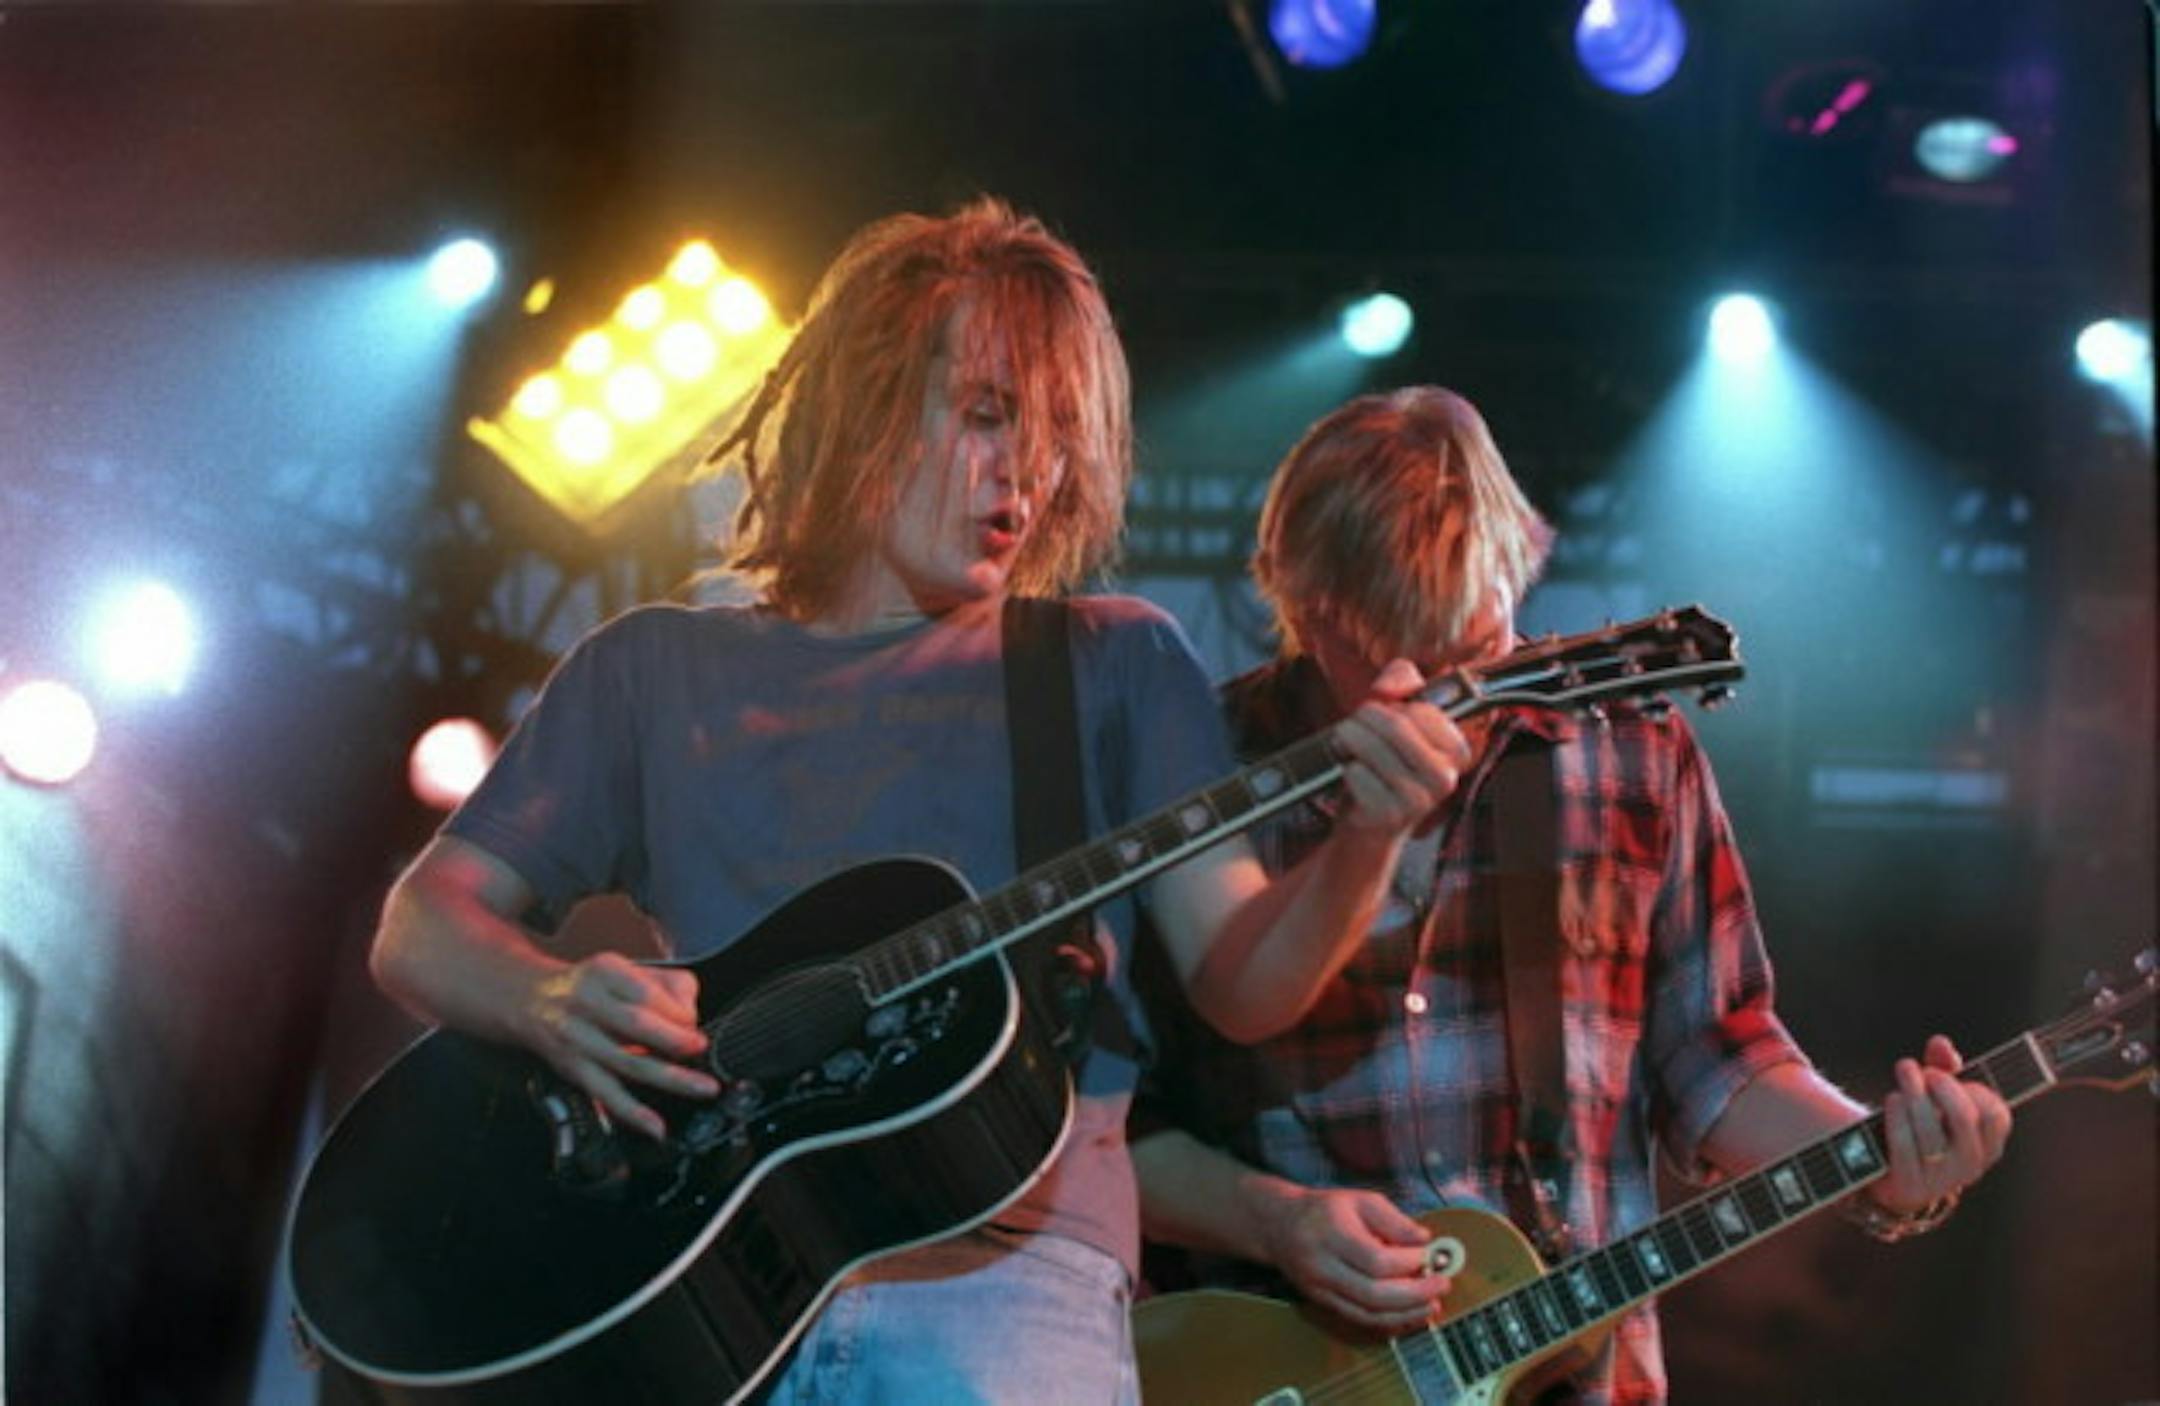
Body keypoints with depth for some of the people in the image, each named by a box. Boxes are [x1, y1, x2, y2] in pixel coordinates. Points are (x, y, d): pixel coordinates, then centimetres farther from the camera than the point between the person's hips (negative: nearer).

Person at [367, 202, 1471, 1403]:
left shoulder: (1117, 665, 15)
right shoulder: (654, 669, 17)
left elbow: (1242, 984, 6)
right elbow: (421, 926, 14)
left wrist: (1367, 842, -15)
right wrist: (553, 1002, -8)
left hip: (999, 1267, -1)